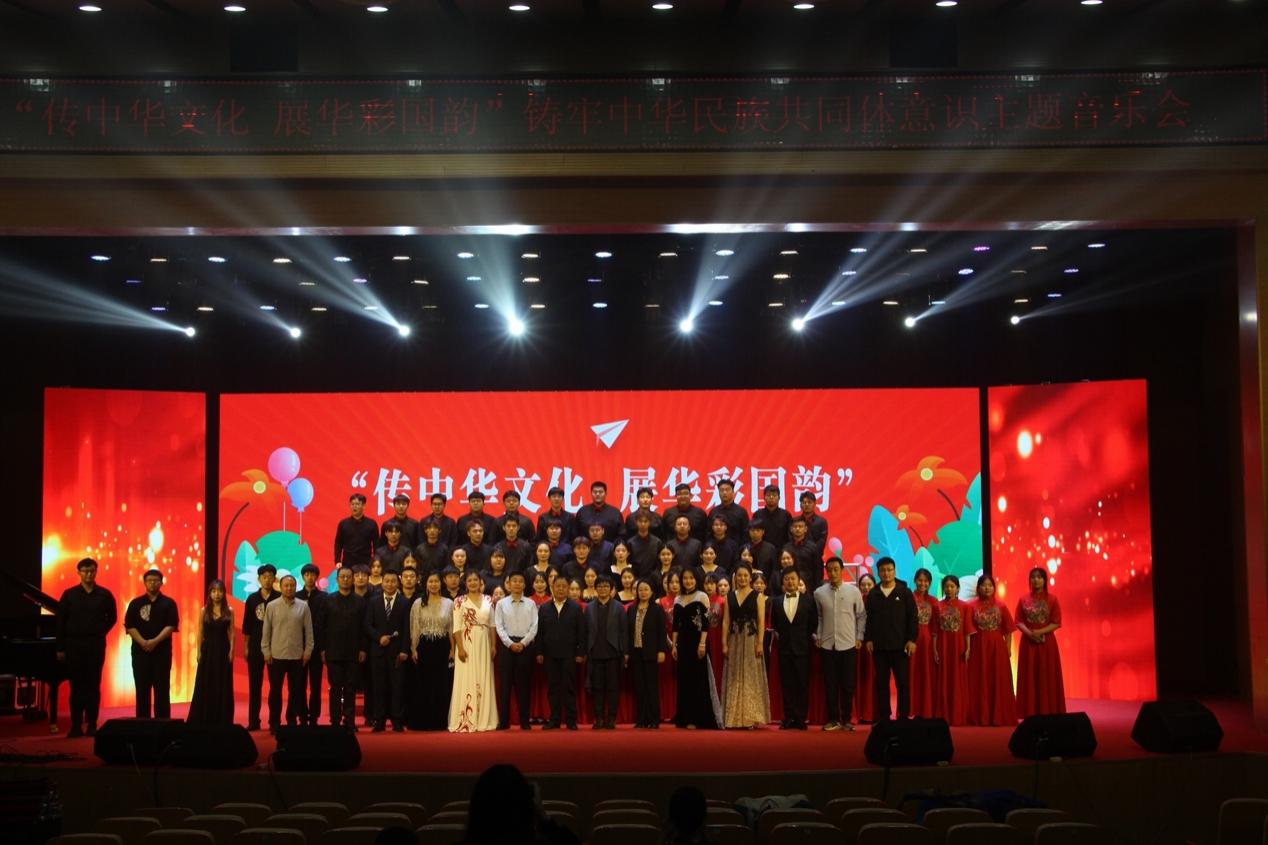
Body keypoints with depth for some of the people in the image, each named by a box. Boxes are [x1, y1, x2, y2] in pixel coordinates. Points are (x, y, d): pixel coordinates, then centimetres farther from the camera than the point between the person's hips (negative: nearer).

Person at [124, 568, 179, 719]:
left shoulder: (168, 603, 4)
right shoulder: (135, 603, 8)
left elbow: (171, 625, -6)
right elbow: (129, 626, 0)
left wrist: (155, 641, -18)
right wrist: (142, 642, -15)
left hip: (162, 651, -1)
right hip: (140, 651, 1)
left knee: (162, 689, -1)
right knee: (142, 690, 2)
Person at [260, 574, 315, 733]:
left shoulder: (303, 606, 1)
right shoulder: (271, 606, 0)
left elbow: (308, 630, 3)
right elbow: (266, 630, 2)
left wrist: (308, 651, 0)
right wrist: (266, 651, -2)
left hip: (297, 656, 1)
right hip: (276, 655, -1)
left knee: (295, 691, 7)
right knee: (275, 690, 4)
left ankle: (292, 721, 17)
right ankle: (274, 723, 12)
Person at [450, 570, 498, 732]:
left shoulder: (488, 600, 8)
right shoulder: (460, 601, -2)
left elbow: (492, 624, 10)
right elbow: (456, 627, -6)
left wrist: (494, 645, 3)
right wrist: (460, 648, -14)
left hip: (484, 645, 4)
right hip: (467, 644, -4)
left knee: (484, 681, 6)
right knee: (466, 681, -3)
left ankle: (484, 719, 12)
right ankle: (465, 721, -1)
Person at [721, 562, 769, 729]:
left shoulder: (758, 596, 1)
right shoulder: (729, 597, 10)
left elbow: (761, 621, -4)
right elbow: (726, 621, 8)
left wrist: (760, 643, -12)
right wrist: (724, 643, 0)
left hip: (751, 640, -3)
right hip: (734, 641, 3)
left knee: (751, 677, -2)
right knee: (734, 678, 4)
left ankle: (751, 718, 0)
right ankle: (735, 718, 9)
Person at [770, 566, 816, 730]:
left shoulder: (808, 601, 1)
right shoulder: (777, 602, 7)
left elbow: (813, 624, 5)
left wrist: (807, 639, 2)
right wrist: (779, 635, 7)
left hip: (802, 648, -2)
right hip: (784, 648, 2)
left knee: (803, 684, 1)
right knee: (786, 684, 3)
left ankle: (801, 718, 4)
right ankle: (789, 718, 6)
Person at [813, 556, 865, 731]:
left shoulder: (853, 591, -1)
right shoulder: (819, 593, 2)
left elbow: (862, 616, 5)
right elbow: (817, 617, 11)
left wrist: (859, 637, 1)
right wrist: (817, 636, 4)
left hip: (848, 644, -1)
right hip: (827, 645, 1)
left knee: (848, 684, 4)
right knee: (830, 684, 4)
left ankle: (846, 719, 13)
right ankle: (833, 719, 11)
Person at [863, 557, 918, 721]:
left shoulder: (904, 592, 3)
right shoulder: (873, 594, 9)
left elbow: (912, 618, 0)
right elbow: (868, 619, 8)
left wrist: (912, 639, -7)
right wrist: (868, 639, -1)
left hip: (900, 645, -2)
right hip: (879, 645, 2)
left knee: (903, 682, 0)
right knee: (881, 683, 5)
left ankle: (904, 717, 5)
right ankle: (883, 718, 9)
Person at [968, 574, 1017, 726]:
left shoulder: (1000, 607, 5)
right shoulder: (972, 606, 1)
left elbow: (1008, 630, 7)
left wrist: (1008, 649, 1)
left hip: (997, 648, 1)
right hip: (979, 648, -1)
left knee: (999, 682, 2)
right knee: (980, 682, 0)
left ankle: (999, 716, 8)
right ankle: (980, 717, 4)